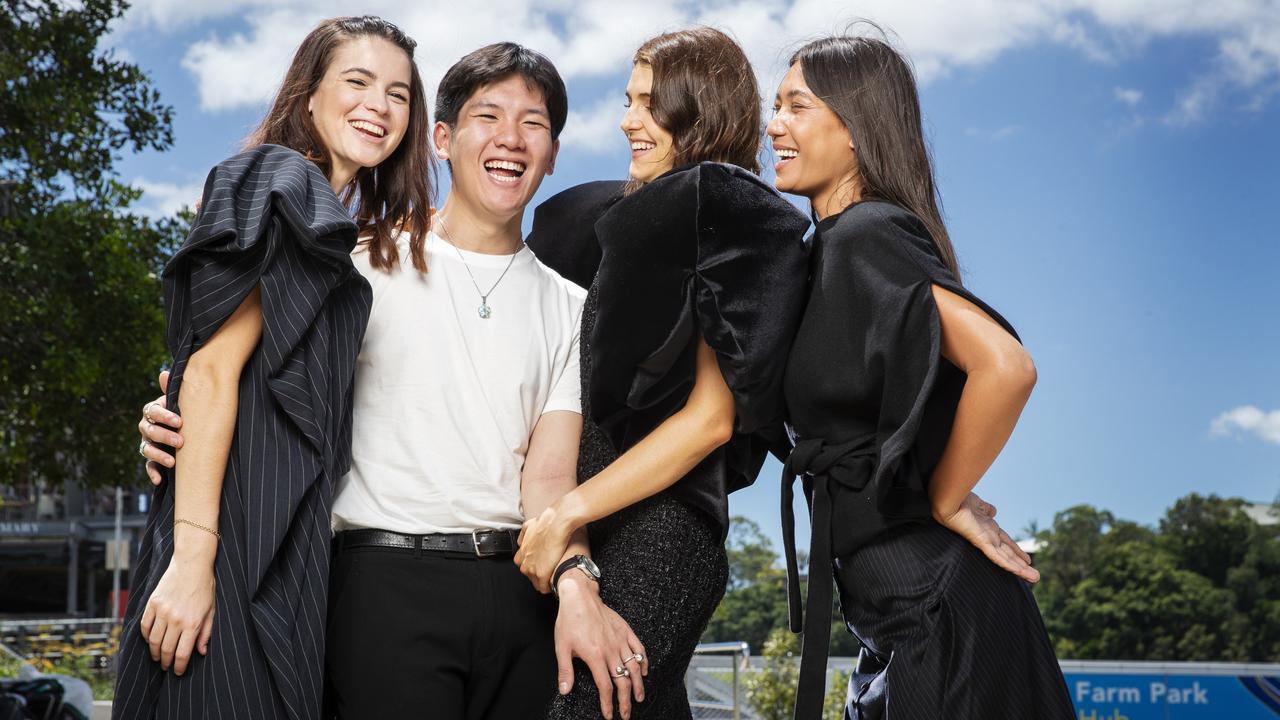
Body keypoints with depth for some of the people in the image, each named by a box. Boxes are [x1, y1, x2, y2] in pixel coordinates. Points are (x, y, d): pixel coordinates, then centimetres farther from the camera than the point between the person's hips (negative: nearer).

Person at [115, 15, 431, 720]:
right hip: (232, 542, -9)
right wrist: (191, 557, -23)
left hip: (289, 549, 9)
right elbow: (211, 371, -15)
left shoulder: (339, 231, 20)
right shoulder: (285, 189, -6)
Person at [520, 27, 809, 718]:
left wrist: (568, 513, -13)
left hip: (658, 528, -7)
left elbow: (710, 418, -11)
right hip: (599, 534, 7)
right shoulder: (631, 218, 17)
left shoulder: (732, 222, -5)